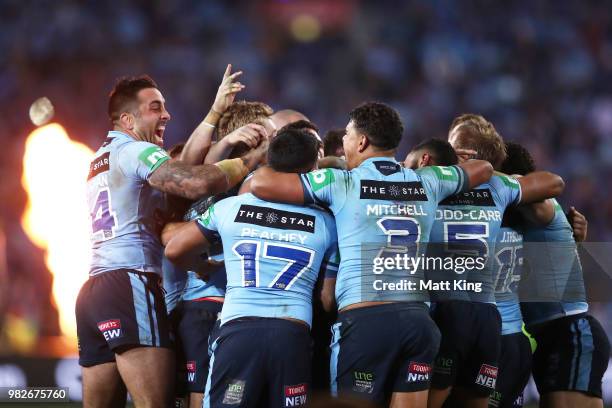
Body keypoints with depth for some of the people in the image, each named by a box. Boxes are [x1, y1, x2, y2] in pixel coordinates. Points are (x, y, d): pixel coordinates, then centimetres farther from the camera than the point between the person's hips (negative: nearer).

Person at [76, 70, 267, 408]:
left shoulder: (100, 159, 26)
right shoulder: (137, 151, -1)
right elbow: (198, 182, -17)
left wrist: (214, 112, 24)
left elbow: (180, 170, 24)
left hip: (92, 291, 9)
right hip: (130, 287, -9)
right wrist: (256, 156, -7)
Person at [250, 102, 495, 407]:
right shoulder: (427, 182, 12)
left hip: (364, 321, -4)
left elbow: (260, 183, -4)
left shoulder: (340, 183, -1)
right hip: (417, 319, 4)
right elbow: (483, 169, 30)